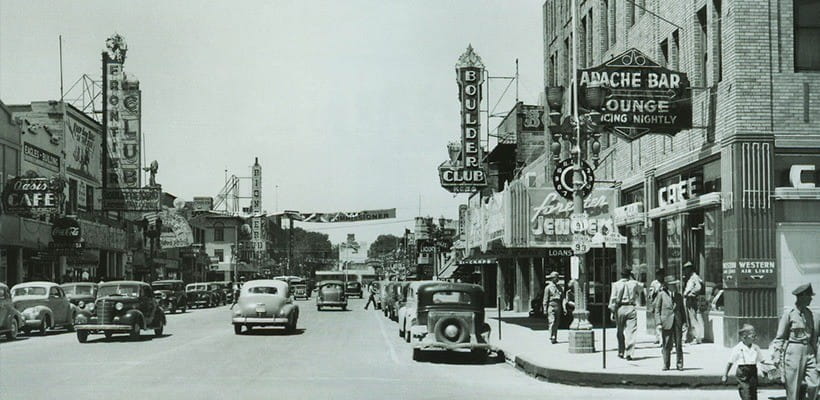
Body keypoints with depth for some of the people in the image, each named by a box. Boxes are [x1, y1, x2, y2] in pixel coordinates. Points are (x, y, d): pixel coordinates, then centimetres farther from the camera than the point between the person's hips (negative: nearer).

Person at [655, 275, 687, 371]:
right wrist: (659, 323, -7)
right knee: (666, 345, 1)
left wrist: (684, 322, 6)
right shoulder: (661, 295, 1)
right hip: (666, 323, -3)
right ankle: (666, 365, 10)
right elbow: (657, 309, 1)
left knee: (679, 344, 2)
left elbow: (682, 310, 16)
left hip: (677, 322, 3)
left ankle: (679, 364, 8)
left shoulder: (679, 296, 11)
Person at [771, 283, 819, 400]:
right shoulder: (789, 315, -7)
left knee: (813, 385, -6)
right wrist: (777, 355, -14)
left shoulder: (809, 314, 12)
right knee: (793, 387, -2)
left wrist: (815, 353, 21)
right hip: (793, 352, -6)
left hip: (808, 351, 6)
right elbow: (780, 337, -5)